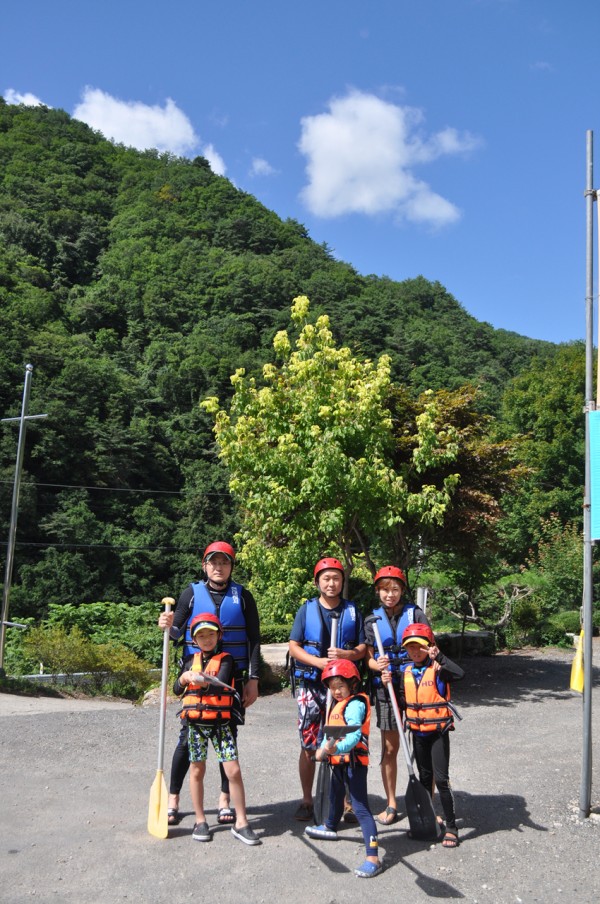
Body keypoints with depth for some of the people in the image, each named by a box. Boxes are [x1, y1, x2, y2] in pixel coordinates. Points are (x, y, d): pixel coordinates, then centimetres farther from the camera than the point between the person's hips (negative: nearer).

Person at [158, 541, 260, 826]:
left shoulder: (242, 596, 4)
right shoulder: (192, 593, 4)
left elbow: (254, 640, 3)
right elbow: (178, 633, 4)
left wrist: (252, 679, -3)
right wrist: (169, 627, -20)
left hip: (233, 680, 0)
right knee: (187, 737, 1)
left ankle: (225, 800, 20)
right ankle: (173, 799, 15)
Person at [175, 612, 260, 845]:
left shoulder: (225, 659, -2)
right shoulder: (191, 661, 10)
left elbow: (219, 685, -19)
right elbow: (177, 690, 9)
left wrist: (202, 682, -39)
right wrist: (184, 678, -12)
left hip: (220, 722, -3)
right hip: (195, 722, 3)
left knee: (234, 771, -7)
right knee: (197, 771, 9)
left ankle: (241, 823, 3)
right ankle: (200, 821, 22)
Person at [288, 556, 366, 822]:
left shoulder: (352, 611, 9)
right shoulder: (306, 610, 5)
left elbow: (363, 648, 8)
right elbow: (294, 647, 1)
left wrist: (346, 655, -13)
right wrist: (319, 662, -14)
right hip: (310, 684, 0)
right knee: (309, 745, 2)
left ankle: (346, 802, 10)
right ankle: (307, 801, 16)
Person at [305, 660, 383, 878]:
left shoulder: (355, 704, -19)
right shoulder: (337, 704, 12)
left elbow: (354, 735, -32)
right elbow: (330, 729, 19)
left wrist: (338, 748, -48)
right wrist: (323, 749, 5)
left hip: (353, 761, -10)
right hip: (339, 761, 10)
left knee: (360, 807, -15)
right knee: (335, 796, 33)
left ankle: (373, 858, -18)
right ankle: (330, 827, 60)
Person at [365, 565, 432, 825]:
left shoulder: (415, 614, 1)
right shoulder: (373, 620, 7)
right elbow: (368, 657, 7)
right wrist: (377, 665, -15)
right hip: (386, 686, 2)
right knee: (389, 748, 8)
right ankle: (391, 804, 20)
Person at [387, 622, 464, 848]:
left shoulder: (438, 669, -14)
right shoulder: (406, 672, 3)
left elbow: (459, 674, -35)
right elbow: (403, 703, 7)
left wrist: (439, 657, -39)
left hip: (438, 731, -6)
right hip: (417, 732, 6)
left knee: (441, 779, -5)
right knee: (425, 777, 19)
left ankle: (451, 827, 5)